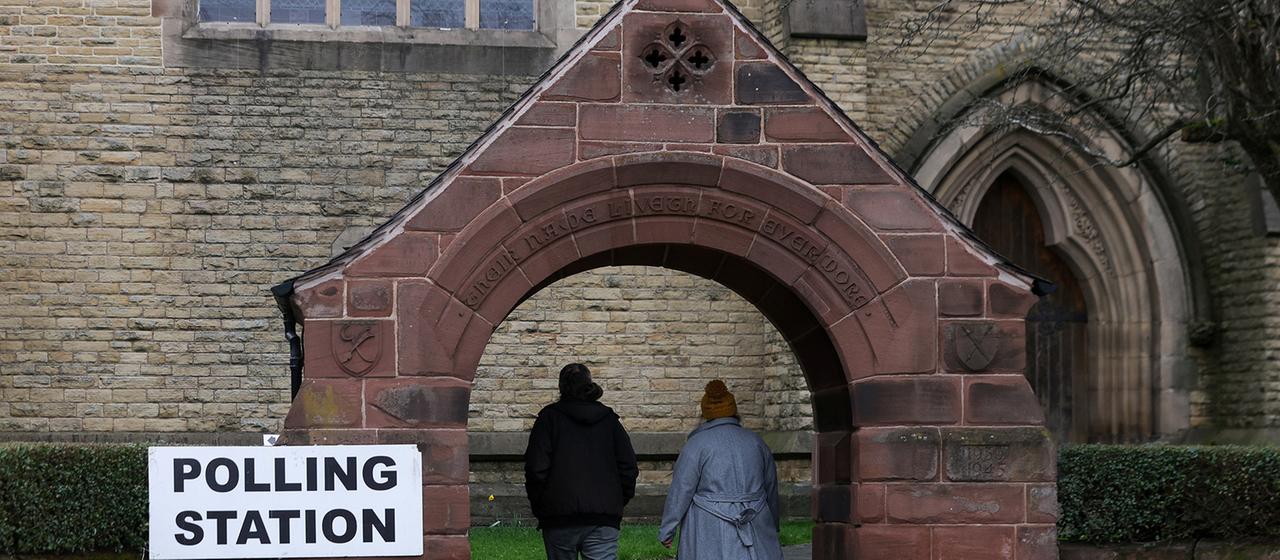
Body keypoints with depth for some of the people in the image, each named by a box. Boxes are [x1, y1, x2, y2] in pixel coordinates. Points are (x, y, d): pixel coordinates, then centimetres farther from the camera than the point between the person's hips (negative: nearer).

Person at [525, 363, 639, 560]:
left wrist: (538, 507, 5)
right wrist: (619, 503, 16)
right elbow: (629, 467, 6)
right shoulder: (609, 419, 10)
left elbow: (536, 468, -6)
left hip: (560, 516, -2)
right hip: (604, 518, 2)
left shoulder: (550, 416, 1)